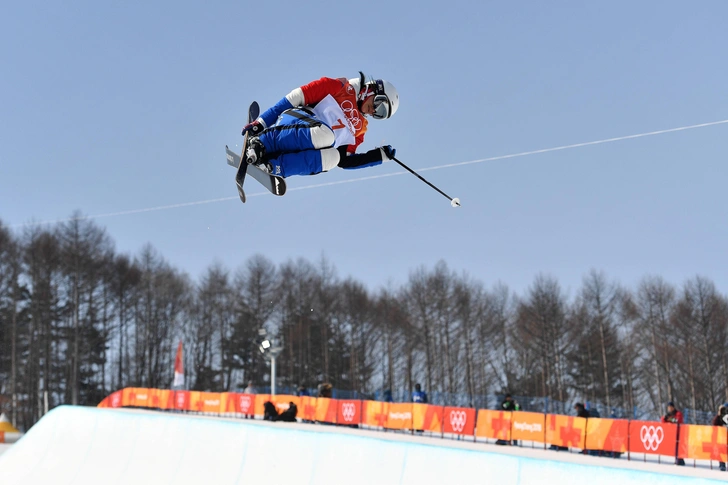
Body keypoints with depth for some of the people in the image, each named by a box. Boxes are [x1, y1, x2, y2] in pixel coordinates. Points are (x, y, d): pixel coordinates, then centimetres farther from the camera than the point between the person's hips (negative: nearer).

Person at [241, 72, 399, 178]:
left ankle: (274, 166, -36)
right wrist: (261, 122, -9)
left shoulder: (360, 128, 27)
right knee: (324, 134, -37)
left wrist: (381, 155, 17)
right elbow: (296, 96, 1)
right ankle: (259, 143, -31)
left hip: (304, 150, 5)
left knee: (333, 157, -29)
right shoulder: (341, 87, 9)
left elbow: (344, 161, 21)